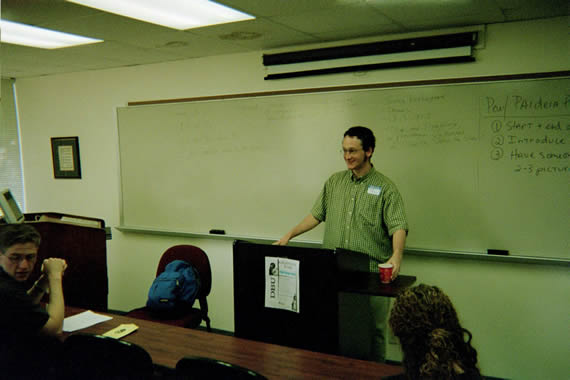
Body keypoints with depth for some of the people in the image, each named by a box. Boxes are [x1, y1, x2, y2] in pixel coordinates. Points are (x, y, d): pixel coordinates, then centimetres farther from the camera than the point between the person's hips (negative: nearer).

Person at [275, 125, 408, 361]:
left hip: (371, 273, -3)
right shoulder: (334, 182, 12)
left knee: (374, 330, 4)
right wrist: (289, 235, 8)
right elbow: (317, 215, 16)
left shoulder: (385, 187, -1)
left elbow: (398, 226, -10)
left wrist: (396, 256, -27)